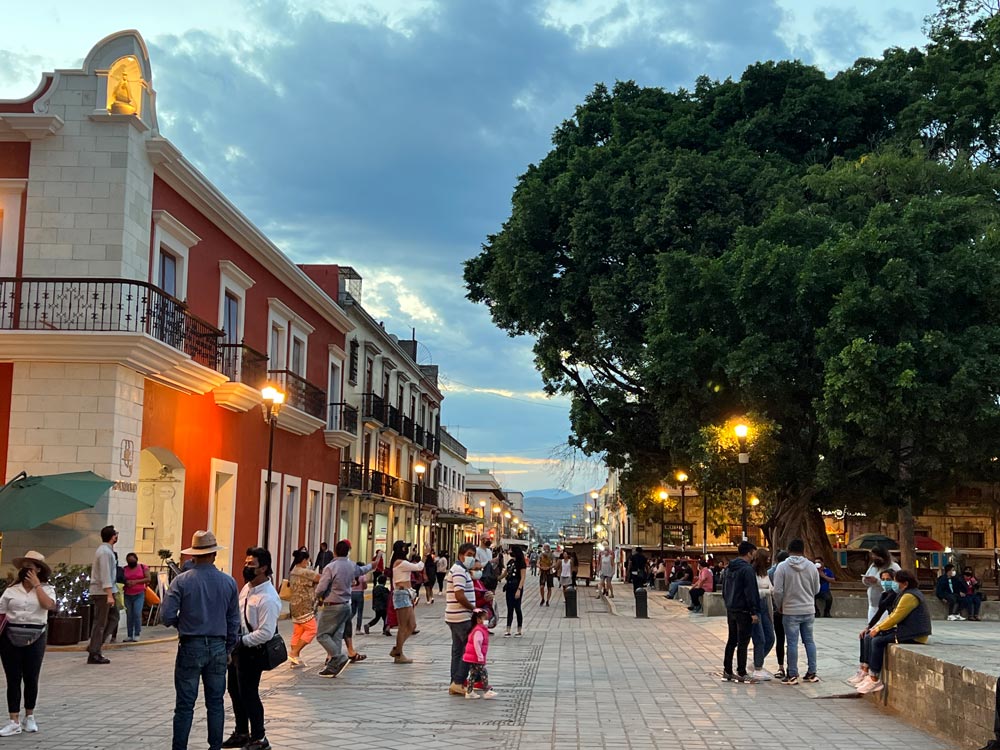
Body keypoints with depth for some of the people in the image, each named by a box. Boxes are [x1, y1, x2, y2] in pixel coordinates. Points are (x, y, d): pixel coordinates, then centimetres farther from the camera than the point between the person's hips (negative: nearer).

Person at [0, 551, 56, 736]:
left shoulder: (46, 589, 2)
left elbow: (48, 605, -19)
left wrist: (36, 585, -11)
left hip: (35, 638, -1)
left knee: (31, 679, 7)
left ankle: (29, 717, 24)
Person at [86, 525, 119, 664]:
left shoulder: (106, 550, 16)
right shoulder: (105, 552, -16)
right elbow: (105, 575, -22)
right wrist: (109, 595, -24)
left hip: (104, 591, 10)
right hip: (103, 592, -10)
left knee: (113, 616, 13)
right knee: (100, 622, -5)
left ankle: (96, 645, 10)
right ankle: (94, 654, -1)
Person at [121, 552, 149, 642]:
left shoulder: (143, 567, 3)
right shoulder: (125, 569, 8)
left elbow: (148, 579, -3)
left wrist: (136, 581, -13)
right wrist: (126, 582, -9)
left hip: (139, 595, -3)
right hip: (128, 595, 3)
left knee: (137, 614, -12)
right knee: (129, 615, 3)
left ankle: (137, 635, -6)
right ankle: (130, 636, 9)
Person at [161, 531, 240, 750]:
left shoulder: (182, 581, -9)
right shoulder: (229, 582, 1)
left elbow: (166, 616, -11)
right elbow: (234, 621, 6)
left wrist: (180, 623, 10)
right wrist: (228, 649, 17)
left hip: (190, 647, -2)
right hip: (218, 647, 3)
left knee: (185, 705, 2)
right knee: (215, 703, 11)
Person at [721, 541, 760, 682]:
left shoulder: (731, 569, 12)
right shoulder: (747, 569, -15)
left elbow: (724, 590, 18)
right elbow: (750, 592, -18)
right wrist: (754, 611, -17)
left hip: (731, 610, 8)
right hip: (743, 611, -8)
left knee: (731, 640, 14)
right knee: (743, 642, -2)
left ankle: (727, 671, 16)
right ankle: (741, 673, 1)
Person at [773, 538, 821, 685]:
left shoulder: (782, 567, -9)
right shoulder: (811, 566, 1)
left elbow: (778, 591, -11)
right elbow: (816, 589, 8)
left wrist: (779, 606, 6)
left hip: (790, 611, -3)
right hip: (809, 610, 3)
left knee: (792, 643, 0)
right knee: (809, 641, 13)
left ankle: (792, 675, 4)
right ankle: (812, 673, 16)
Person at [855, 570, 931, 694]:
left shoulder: (909, 596, -15)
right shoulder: (908, 593, 19)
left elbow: (896, 617, -18)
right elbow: (894, 614, 19)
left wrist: (879, 628, -8)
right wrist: (879, 626, 9)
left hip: (913, 635, -11)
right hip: (907, 630, 11)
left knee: (877, 641, -21)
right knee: (870, 637, 2)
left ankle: (875, 680, -15)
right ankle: (871, 675, -2)